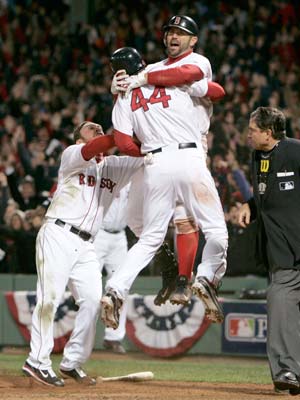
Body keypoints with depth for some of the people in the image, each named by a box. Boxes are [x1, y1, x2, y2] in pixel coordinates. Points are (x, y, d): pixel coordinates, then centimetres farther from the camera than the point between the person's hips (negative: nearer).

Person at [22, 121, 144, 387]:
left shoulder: (115, 167, 17)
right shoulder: (72, 155, 3)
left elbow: (145, 157, 5)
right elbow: (90, 151, -20)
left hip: (85, 245, 6)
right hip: (58, 234, -6)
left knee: (93, 300, -3)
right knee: (50, 296, -13)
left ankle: (72, 363, 6)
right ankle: (38, 362, -12)